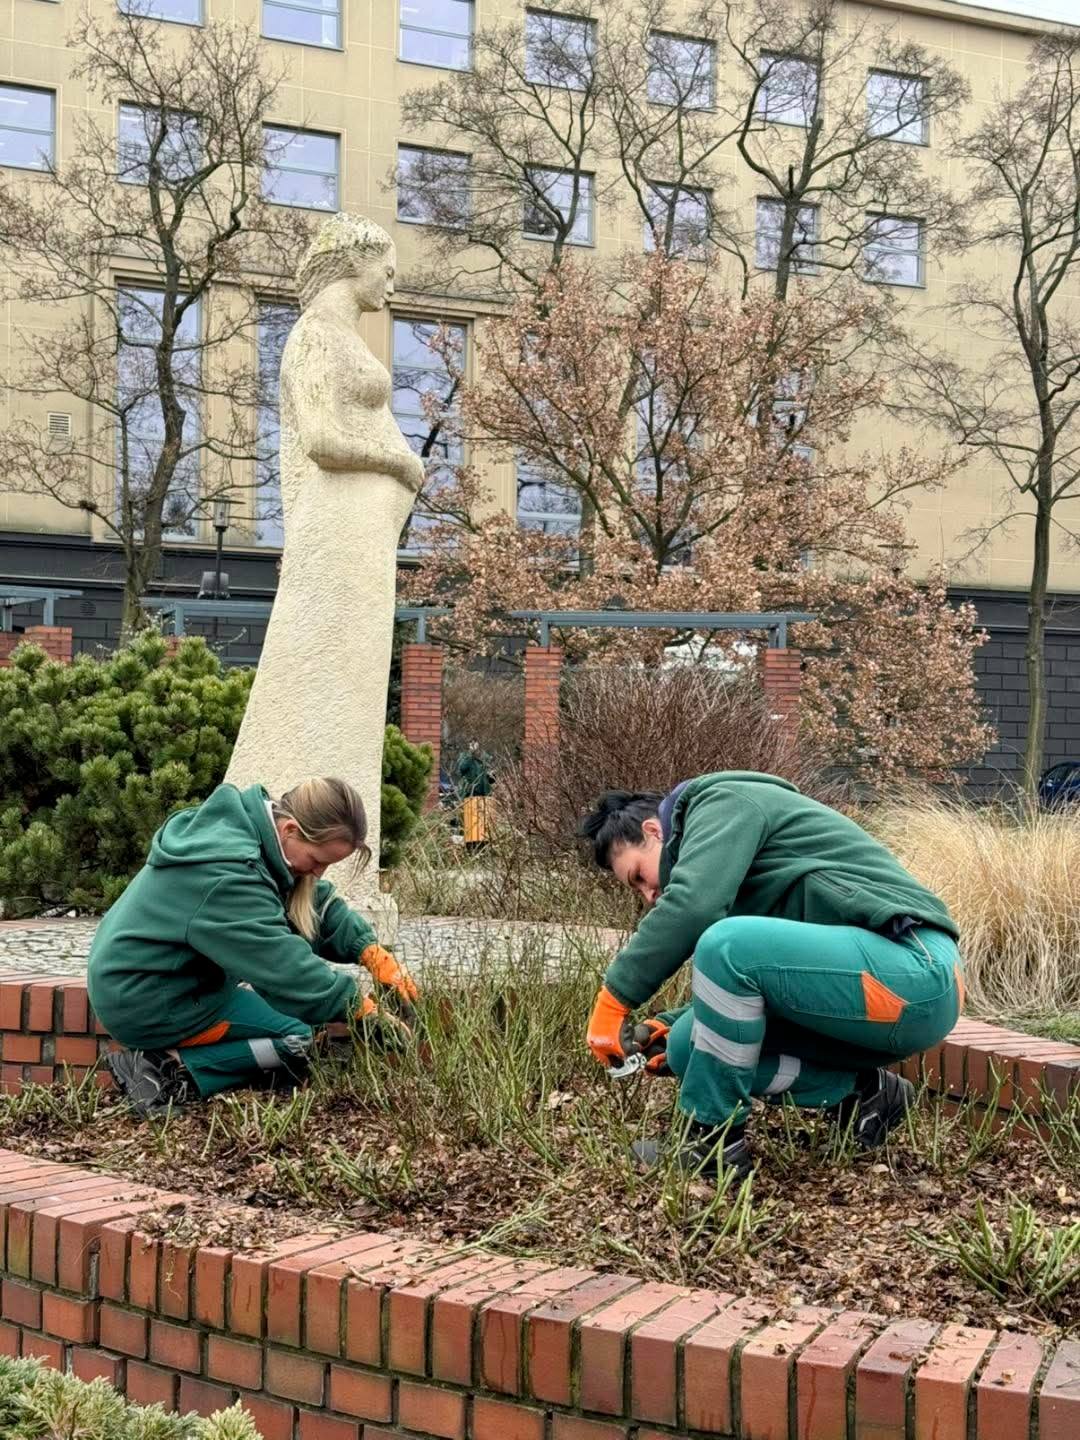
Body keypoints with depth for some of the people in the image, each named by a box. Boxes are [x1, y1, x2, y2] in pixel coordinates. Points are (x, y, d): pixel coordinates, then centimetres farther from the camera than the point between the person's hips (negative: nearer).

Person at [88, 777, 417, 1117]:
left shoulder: (251, 827, -3)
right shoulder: (227, 874, -31)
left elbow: (318, 901, 4)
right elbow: (288, 971, -29)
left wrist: (373, 953, -8)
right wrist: (366, 1011, -19)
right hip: (145, 1003, -10)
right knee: (298, 1039, -7)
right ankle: (168, 1072, -12)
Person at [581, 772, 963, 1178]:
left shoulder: (723, 802, -2)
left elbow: (692, 905, -21)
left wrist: (614, 998, -14)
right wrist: (672, 1025, 11)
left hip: (917, 973, -10)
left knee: (728, 946, -27)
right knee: (689, 1046, 7)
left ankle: (713, 1143, -12)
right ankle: (858, 1094, 11)